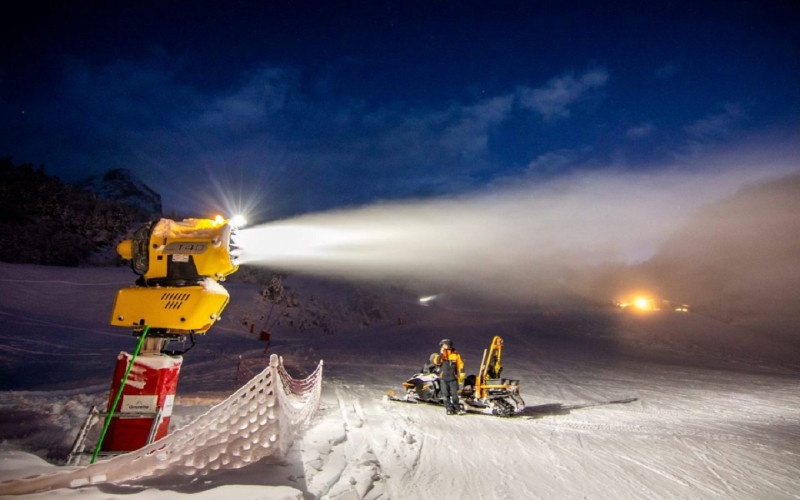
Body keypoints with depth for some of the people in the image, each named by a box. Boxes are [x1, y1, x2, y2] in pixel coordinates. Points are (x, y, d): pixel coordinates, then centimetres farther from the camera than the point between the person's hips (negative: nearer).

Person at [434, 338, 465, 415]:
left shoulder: (456, 355, 3)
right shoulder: (441, 355, 5)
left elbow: (460, 364, 9)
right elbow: (437, 362, -11)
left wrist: (461, 370, -6)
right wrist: (441, 353, -15)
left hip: (453, 378, -2)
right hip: (444, 378, 2)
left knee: (454, 394, -3)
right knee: (446, 394, 4)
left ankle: (457, 408, 8)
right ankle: (449, 409, 12)